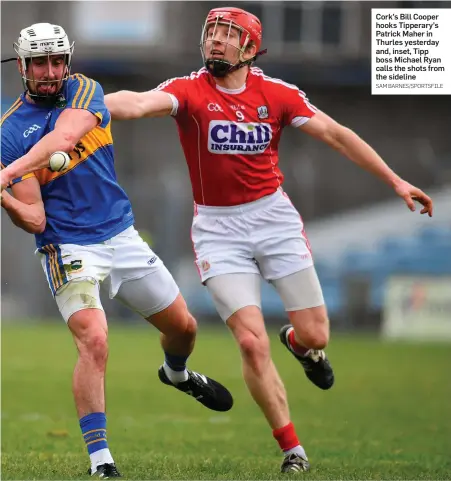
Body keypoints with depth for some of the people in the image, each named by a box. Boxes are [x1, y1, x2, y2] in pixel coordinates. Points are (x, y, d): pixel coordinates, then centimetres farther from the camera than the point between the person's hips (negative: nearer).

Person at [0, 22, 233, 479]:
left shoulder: (84, 91, 0)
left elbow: (65, 137, -25)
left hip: (121, 235, 4)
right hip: (68, 248, -4)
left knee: (182, 327, 16)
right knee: (94, 342, -25)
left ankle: (176, 373, 53)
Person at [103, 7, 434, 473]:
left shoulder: (276, 94, -2)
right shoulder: (188, 90, -9)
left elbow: (335, 134, 5)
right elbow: (139, 103, -28)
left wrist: (394, 180, 5)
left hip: (274, 218, 2)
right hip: (218, 229, -2)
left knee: (314, 337, -1)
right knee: (251, 342, -11)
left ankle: (297, 342, 40)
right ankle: (292, 450, 5)